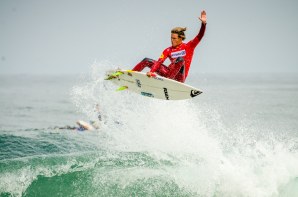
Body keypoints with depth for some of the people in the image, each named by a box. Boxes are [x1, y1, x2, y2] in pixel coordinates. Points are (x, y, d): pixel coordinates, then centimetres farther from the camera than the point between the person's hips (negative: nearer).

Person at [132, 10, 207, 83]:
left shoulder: (189, 46, -1)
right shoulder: (168, 50, 5)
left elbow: (199, 36, -12)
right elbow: (159, 62, -6)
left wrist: (203, 23, -27)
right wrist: (151, 72, -23)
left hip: (179, 77, -4)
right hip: (169, 73, 4)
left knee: (180, 59, -33)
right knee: (147, 61, 3)